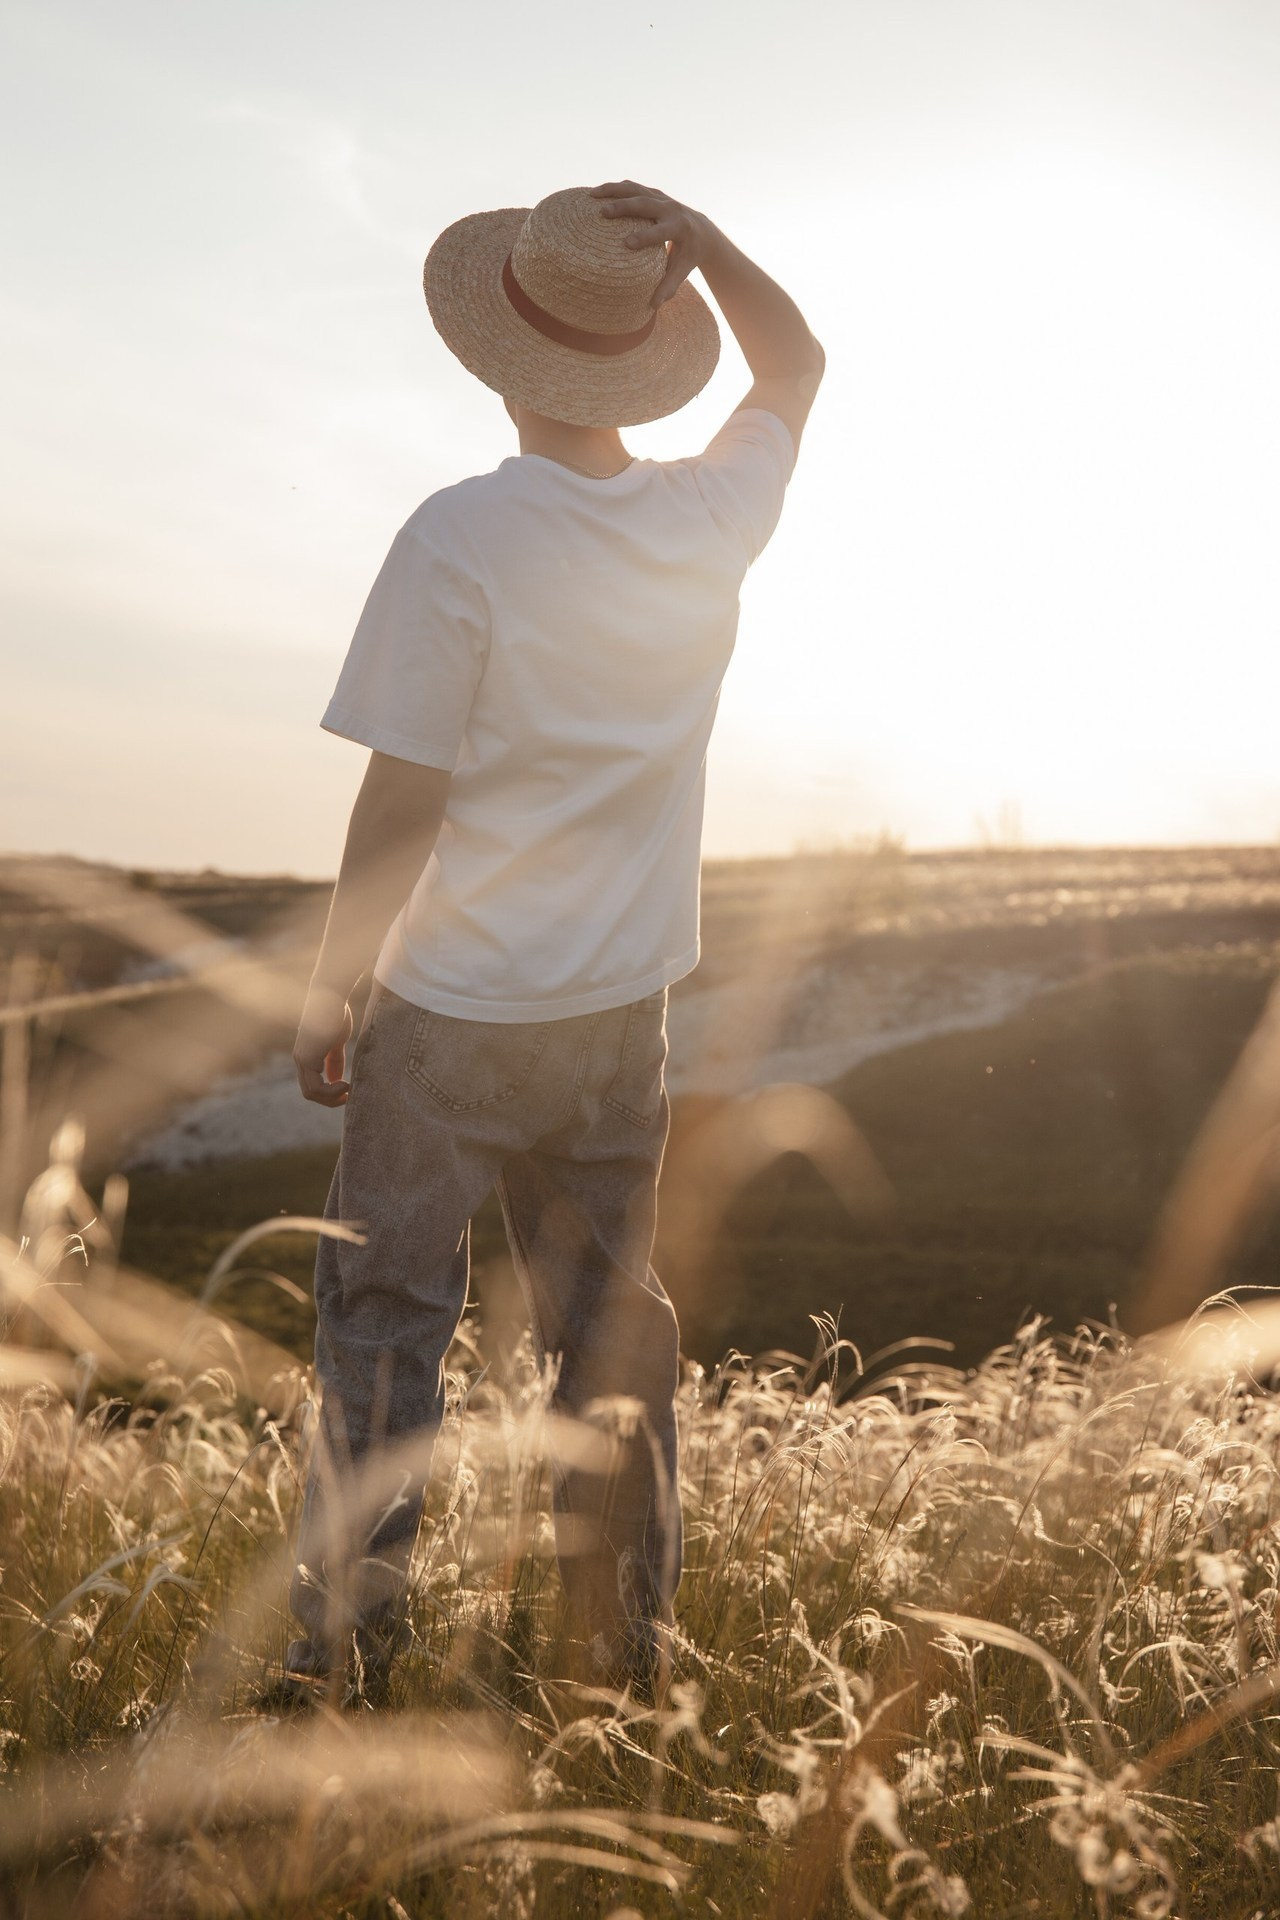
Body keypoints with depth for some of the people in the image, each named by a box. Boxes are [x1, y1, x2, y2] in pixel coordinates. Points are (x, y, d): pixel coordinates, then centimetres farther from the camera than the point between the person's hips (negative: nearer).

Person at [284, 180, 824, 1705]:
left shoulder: (460, 537, -17)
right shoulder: (708, 520, -3)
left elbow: (401, 804, -16)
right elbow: (796, 364, 19)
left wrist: (329, 991, -4)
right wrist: (688, 234, 6)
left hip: (452, 1009, -4)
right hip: (621, 1009, 4)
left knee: (385, 1313, 9)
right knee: (608, 1312, 16)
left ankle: (348, 1636, 18)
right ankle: (627, 1633, 18)